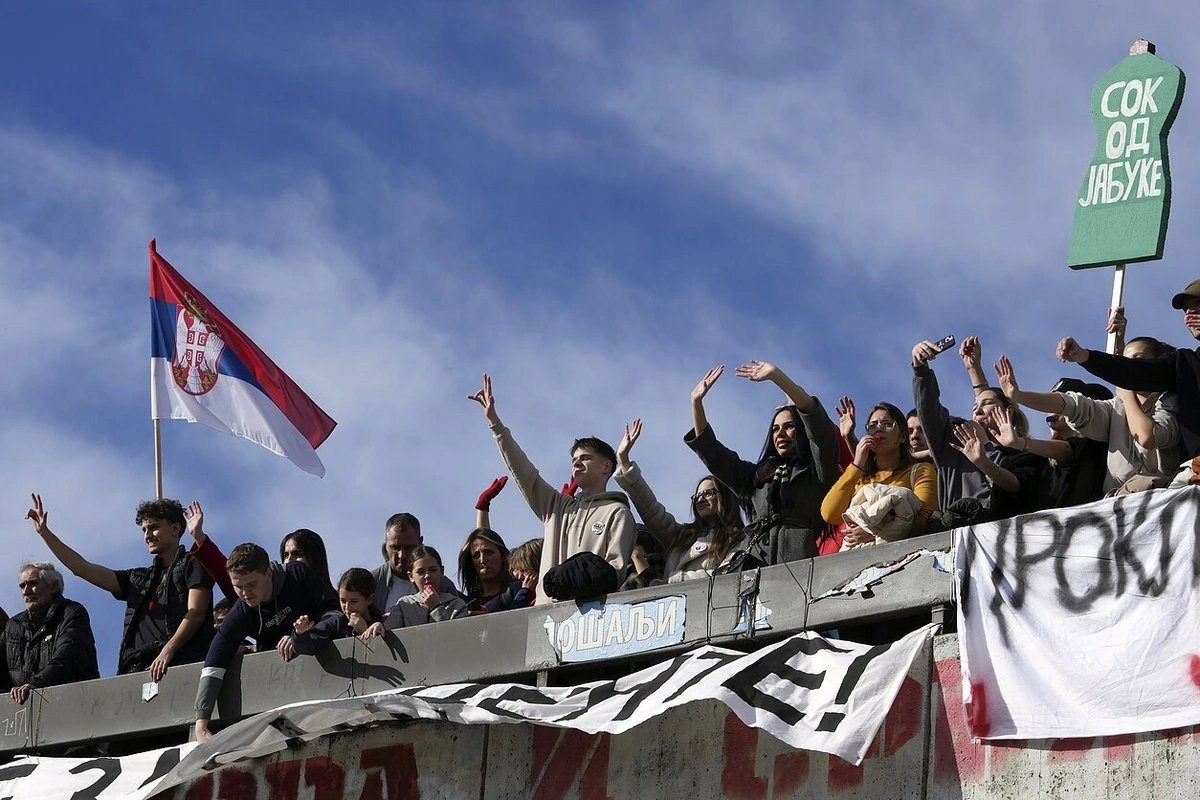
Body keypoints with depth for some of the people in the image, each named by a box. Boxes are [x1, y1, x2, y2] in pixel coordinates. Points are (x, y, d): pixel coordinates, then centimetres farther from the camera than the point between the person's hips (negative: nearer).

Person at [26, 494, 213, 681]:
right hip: (138, 670, 6)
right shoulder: (138, 579, 30)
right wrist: (44, 532, 25)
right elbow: (83, 569, 30)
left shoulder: (192, 565, 12)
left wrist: (168, 650, -18)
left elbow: (196, 613, -2)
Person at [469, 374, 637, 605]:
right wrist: (494, 422, 19)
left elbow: (617, 568, -2)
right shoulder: (558, 507, 26)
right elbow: (522, 470, 23)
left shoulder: (616, 513, 9)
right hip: (547, 609, 5)